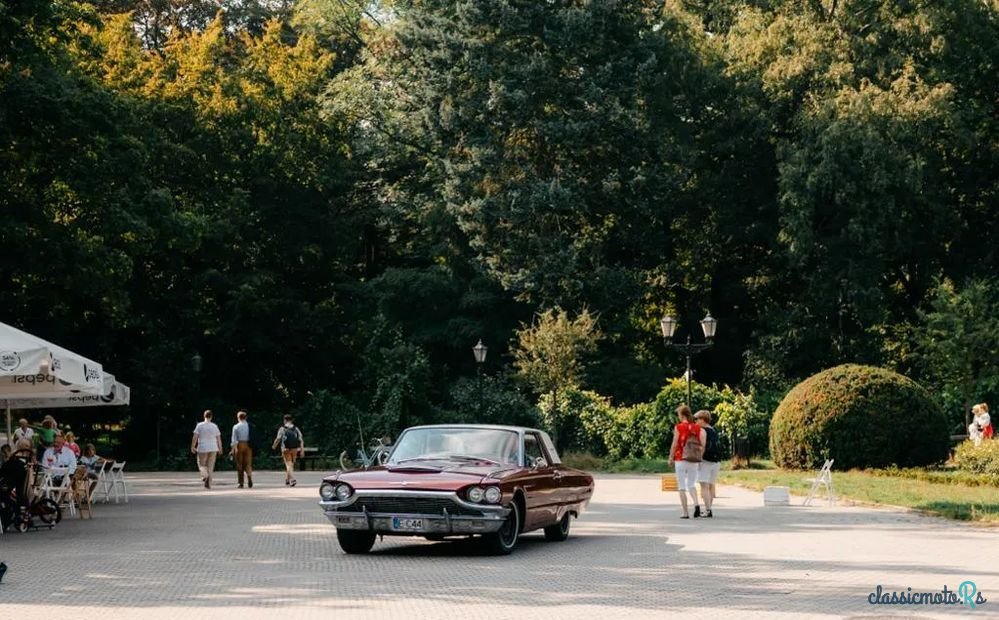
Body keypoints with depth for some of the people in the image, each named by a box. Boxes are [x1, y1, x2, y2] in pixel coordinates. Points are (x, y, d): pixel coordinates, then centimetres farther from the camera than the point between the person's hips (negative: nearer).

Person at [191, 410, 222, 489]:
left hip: (202, 448, -2)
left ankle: (205, 475, -16)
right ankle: (208, 483, 3)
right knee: (210, 466, 8)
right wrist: (220, 448, 13)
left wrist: (193, 447, 2)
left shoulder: (200, 425, -6)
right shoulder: (214, 426, 0)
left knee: (201, 464, 12)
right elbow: (219, 439, 3)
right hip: (213, 448, 2)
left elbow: (195, 437, -8)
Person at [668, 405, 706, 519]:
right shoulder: (697, 428, 3)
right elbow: (702, 444, -5)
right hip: (694, 461, 3)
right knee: (691, 485, 16)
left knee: (682, 487, 5)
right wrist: (699, 456, 5)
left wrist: (671, 458, 2)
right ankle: (696, 504, -10)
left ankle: (685, 513, 1)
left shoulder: (678, 427, -7)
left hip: (680, 460, -3)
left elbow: (674, 444, -8)